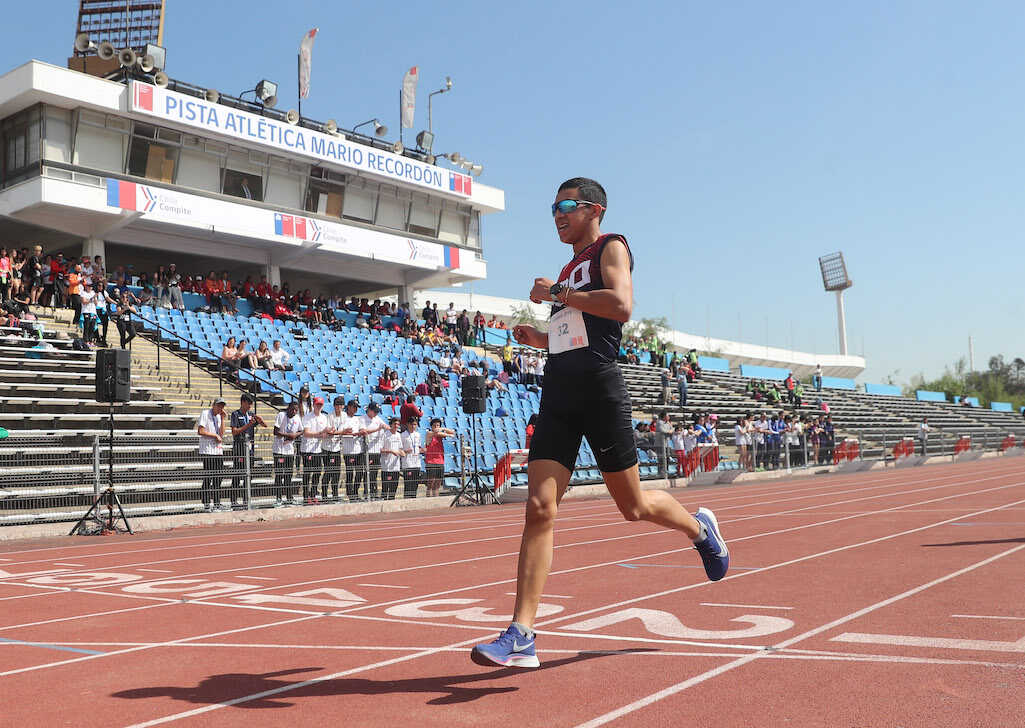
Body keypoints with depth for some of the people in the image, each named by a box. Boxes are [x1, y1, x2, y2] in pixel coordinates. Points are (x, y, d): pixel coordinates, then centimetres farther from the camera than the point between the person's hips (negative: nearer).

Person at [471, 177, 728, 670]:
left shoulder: (611, 248, 2)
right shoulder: (570, 268, 25)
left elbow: (621, 307, -18)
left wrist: (556, 294, -12)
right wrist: (537, 339, 15)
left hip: (599, 389, -7)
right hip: (558, 393, 7)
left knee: (633, 506, 6)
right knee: (539, 508, -7)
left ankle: (700, 527, 38)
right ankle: (521, 637, -11)